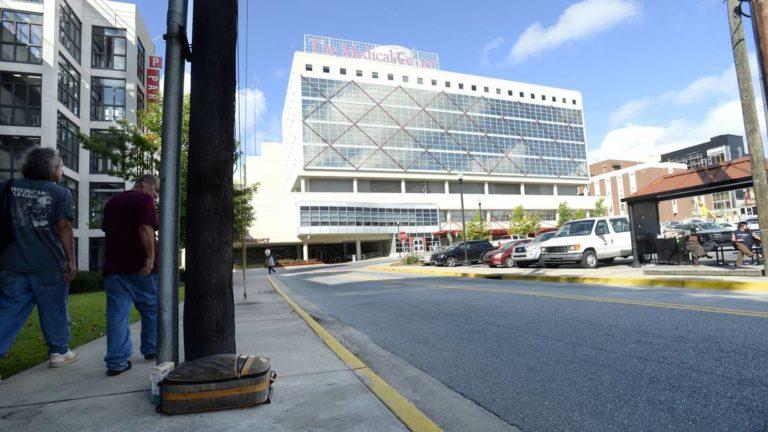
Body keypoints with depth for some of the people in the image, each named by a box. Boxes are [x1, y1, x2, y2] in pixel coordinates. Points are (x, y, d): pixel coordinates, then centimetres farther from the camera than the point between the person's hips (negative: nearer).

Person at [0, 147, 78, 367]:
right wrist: (71, 260, -6)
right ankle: (59, 352, 23)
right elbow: (63, 227, -10)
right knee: (54, 310, 11)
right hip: (49, 265, -3)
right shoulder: (61, 193, -6)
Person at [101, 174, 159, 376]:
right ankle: (151, 350, 24)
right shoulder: (144, 199, -6)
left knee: (117, 313, 3)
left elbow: (107, 230, 25)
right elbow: (145, 228, -19)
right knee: (151, 308, 12)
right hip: (139, 266, -5)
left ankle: (117, 361, 0)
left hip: (114, 266, 6)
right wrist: (150, 257, -21)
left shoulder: (112, 202, 18)